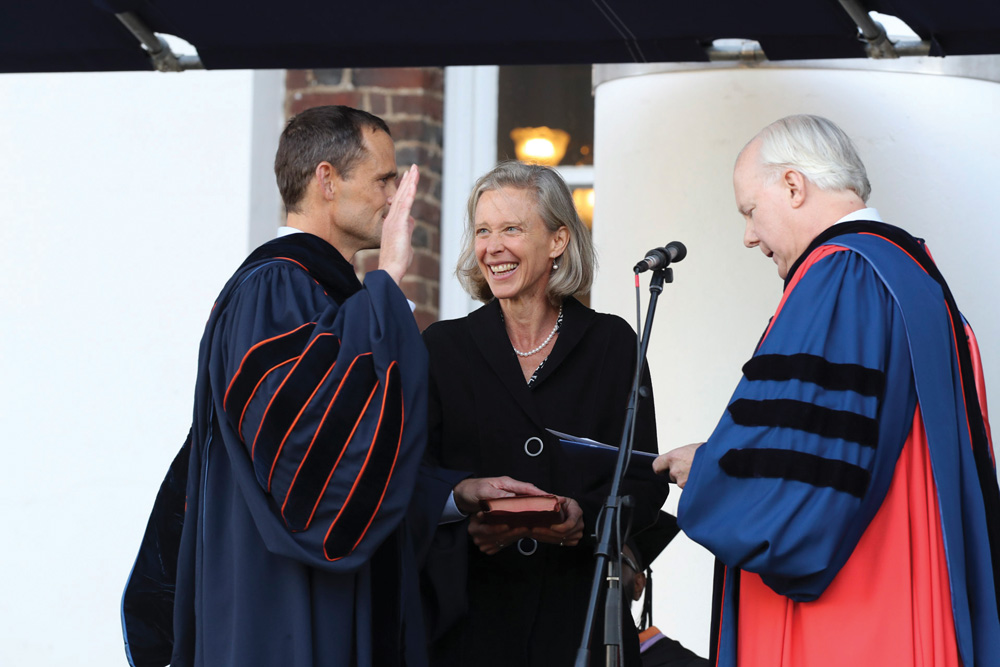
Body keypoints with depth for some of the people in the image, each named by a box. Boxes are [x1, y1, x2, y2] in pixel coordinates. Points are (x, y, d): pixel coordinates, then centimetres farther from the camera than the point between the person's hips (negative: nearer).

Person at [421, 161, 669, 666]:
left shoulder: (611, 343, 5)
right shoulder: (443, 348, 6)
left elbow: (646, 481, 2)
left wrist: (585, 515, -18)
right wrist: (466, 524, -20)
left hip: (580, 609, 0)